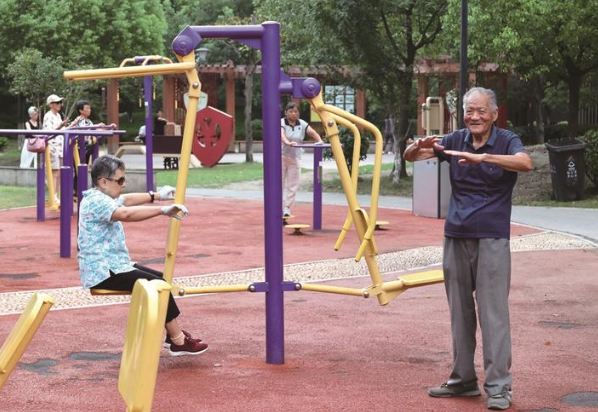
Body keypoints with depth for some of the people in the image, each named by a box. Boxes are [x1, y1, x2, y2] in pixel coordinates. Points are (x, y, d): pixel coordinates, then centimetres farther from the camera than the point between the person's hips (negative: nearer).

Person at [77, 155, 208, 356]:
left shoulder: (101, 198, 15)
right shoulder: (96, 201, -20)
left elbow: (126, 200, 35)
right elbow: (126, 213, -38)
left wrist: (155, 196, 34)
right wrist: (163, 210, -39)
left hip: (113, 265, 11)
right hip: (103, 272, -11)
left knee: (161, 279, 14)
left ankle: (173, 332, 18)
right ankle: (179, 342, -13)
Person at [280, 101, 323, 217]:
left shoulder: (302, 124, 3)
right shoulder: (281, 123, -10)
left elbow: (312, 132, -9)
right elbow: (281, 134, -29)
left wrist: (319, 141, -30)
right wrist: (288, 143, -50)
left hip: (295, 158, 3)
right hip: (281, 156, -3)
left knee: (292, 184, 3)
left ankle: (287, 208, 11)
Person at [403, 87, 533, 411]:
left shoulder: (506, 141, -6)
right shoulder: (455, 140, 5)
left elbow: (525, 163, -27)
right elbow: (409, 156, 4)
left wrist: (481, 157, -38)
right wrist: (420, 146, -20)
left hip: (491, 238, -5)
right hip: (456, 237, 5)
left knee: (493, 312, -6)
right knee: (459, 312, 10)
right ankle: (463, 379, 20)